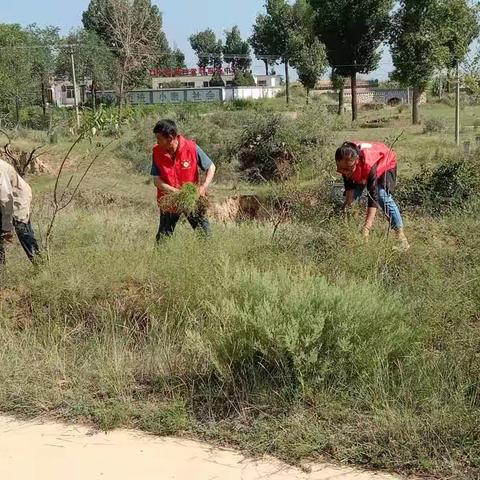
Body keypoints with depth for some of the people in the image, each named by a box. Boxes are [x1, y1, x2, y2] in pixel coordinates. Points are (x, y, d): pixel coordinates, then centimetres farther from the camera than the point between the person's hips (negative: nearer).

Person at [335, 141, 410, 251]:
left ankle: (401, 238, -24)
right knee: (353, 195, -6)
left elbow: (373, 196, -45)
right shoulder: (344, 164, -31)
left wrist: (367, 227, -50)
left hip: (385, 163, -6)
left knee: (382, 195, -24)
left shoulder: (368, 165, -45)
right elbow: (349, 184, -11)